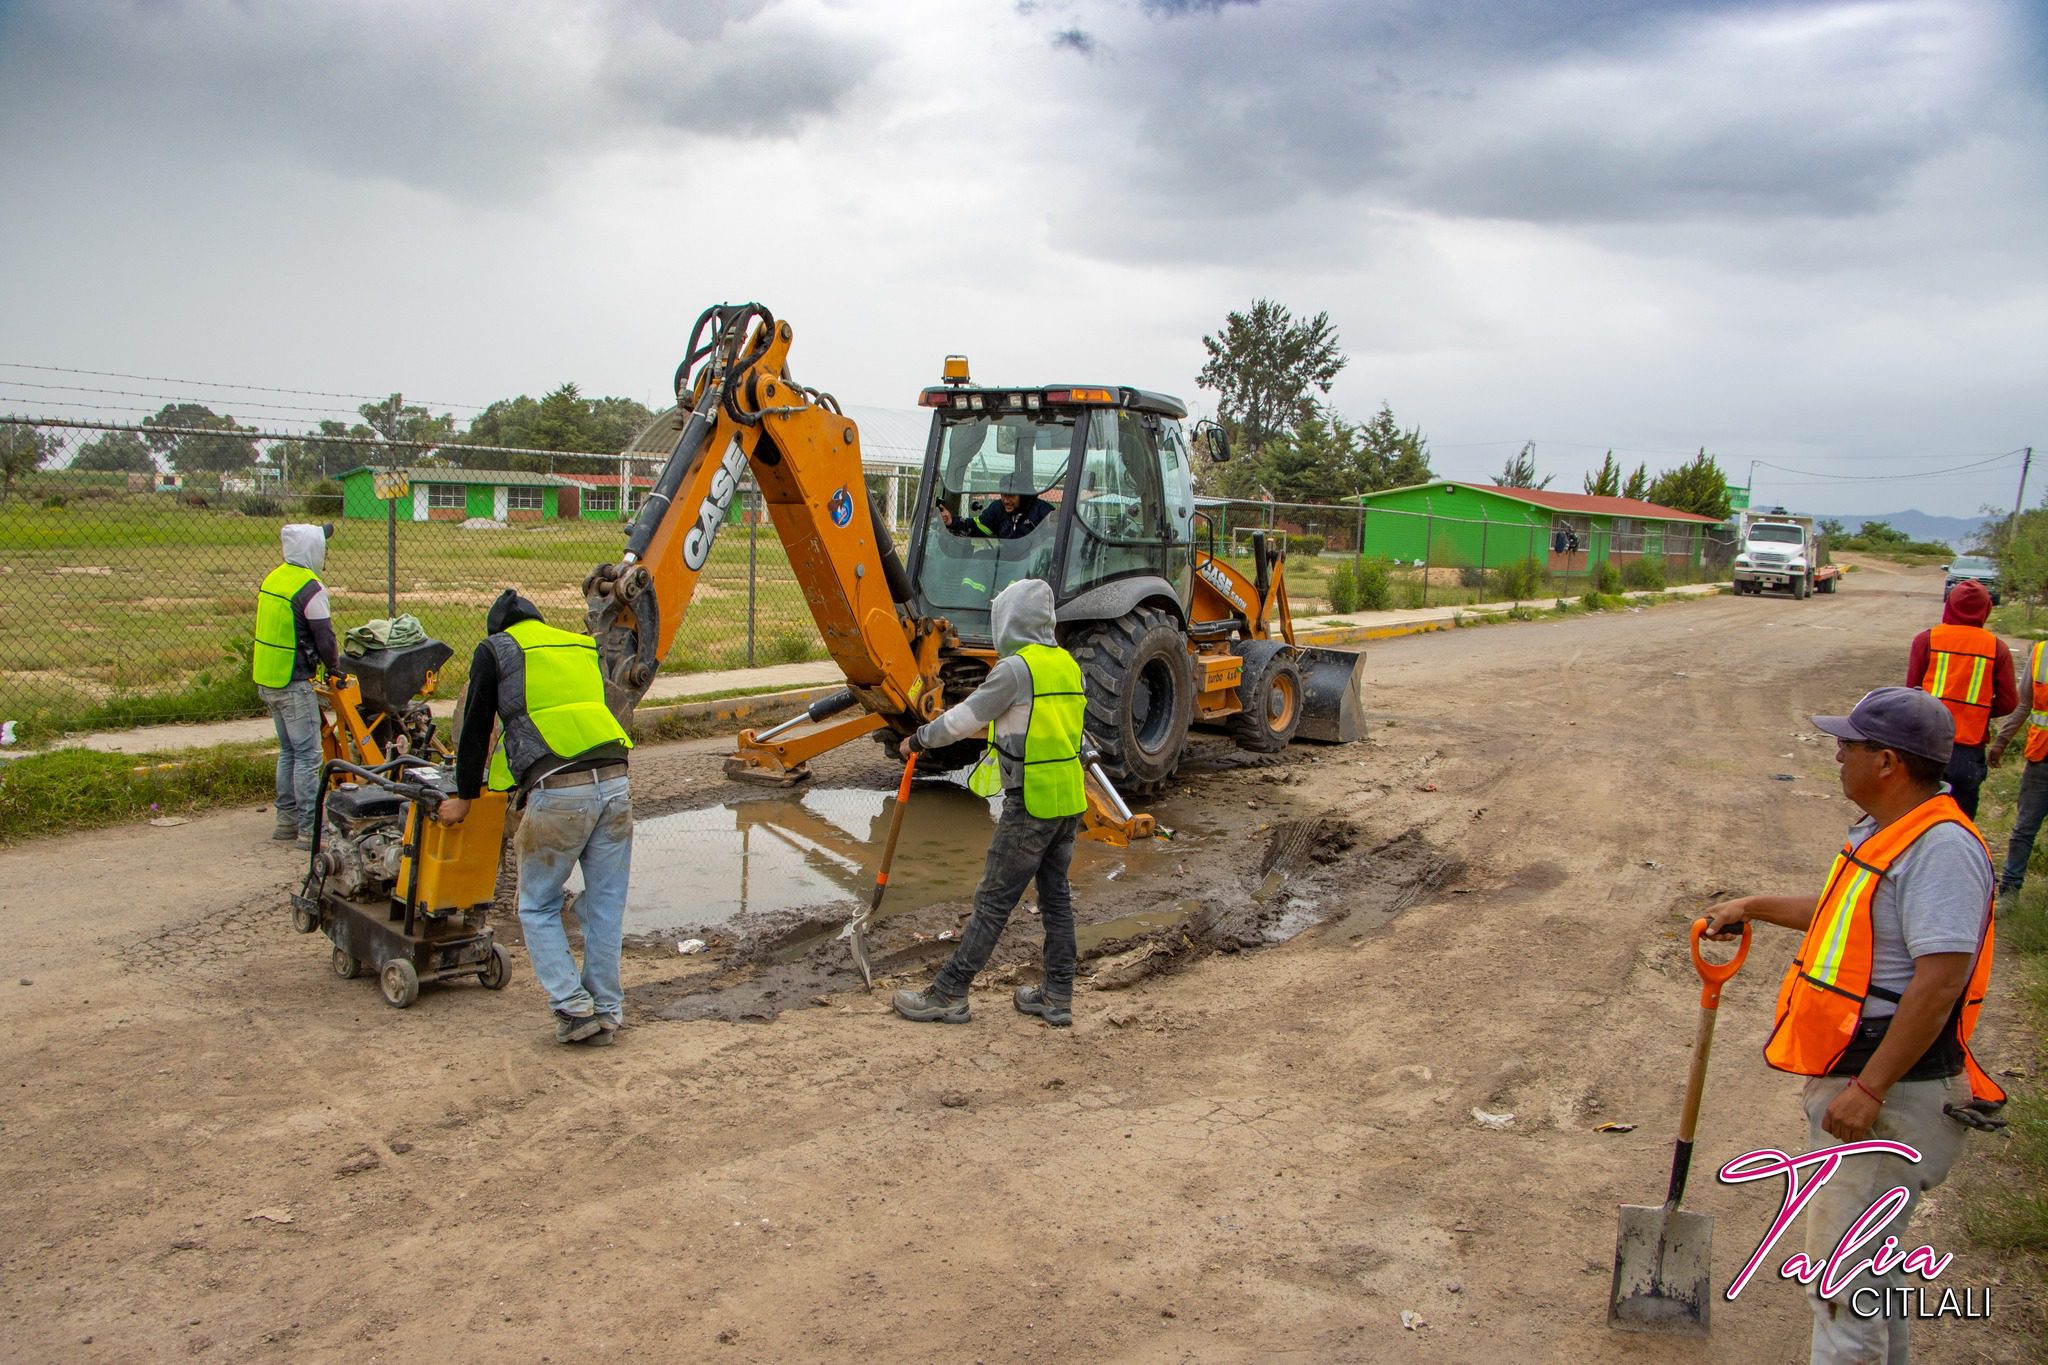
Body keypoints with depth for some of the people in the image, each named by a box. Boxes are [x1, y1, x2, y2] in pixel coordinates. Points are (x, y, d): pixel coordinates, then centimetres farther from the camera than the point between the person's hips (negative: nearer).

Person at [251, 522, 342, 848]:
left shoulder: (272, 578, 10)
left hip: (265, 679, 9)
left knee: (288, 751, 17)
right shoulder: (310, 588, -17)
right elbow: (325, 639, -16)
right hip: (294, 684, -9)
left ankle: (286, 820, 23)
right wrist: (335, 667, 3)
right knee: (308, 754, -4)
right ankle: (309, 829, -3)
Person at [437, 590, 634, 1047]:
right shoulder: (584, 646, 25)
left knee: (538, 908, 12)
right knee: (605, 906, 14)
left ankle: (574, 1009, 5)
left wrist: (464, 797, 27)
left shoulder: (495, 650, 12)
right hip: (614, 783, 5)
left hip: (557, 793, -4)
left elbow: (475, 728, 14)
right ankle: (606, 1011, 19)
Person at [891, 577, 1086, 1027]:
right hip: (1071, 801, 8)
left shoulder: (1015, 668, -15)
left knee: (993, 902, -2)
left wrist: (918, 740, 4)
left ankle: (948, 995, 6)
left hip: (1032, 805, -8)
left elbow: (965, 718, -11)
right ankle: (1057, 997, 22)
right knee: (1056, 896, 15)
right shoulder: (1068, 665, 10)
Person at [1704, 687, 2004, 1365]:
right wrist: (1754, 906, 32)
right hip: (1854, 1076, 11)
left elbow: (1940, 980, -28)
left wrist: (1869, 1089, -27)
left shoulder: (1941, 846, -22)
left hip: (1894, 1094, -11)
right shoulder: (1884, 834, 10)